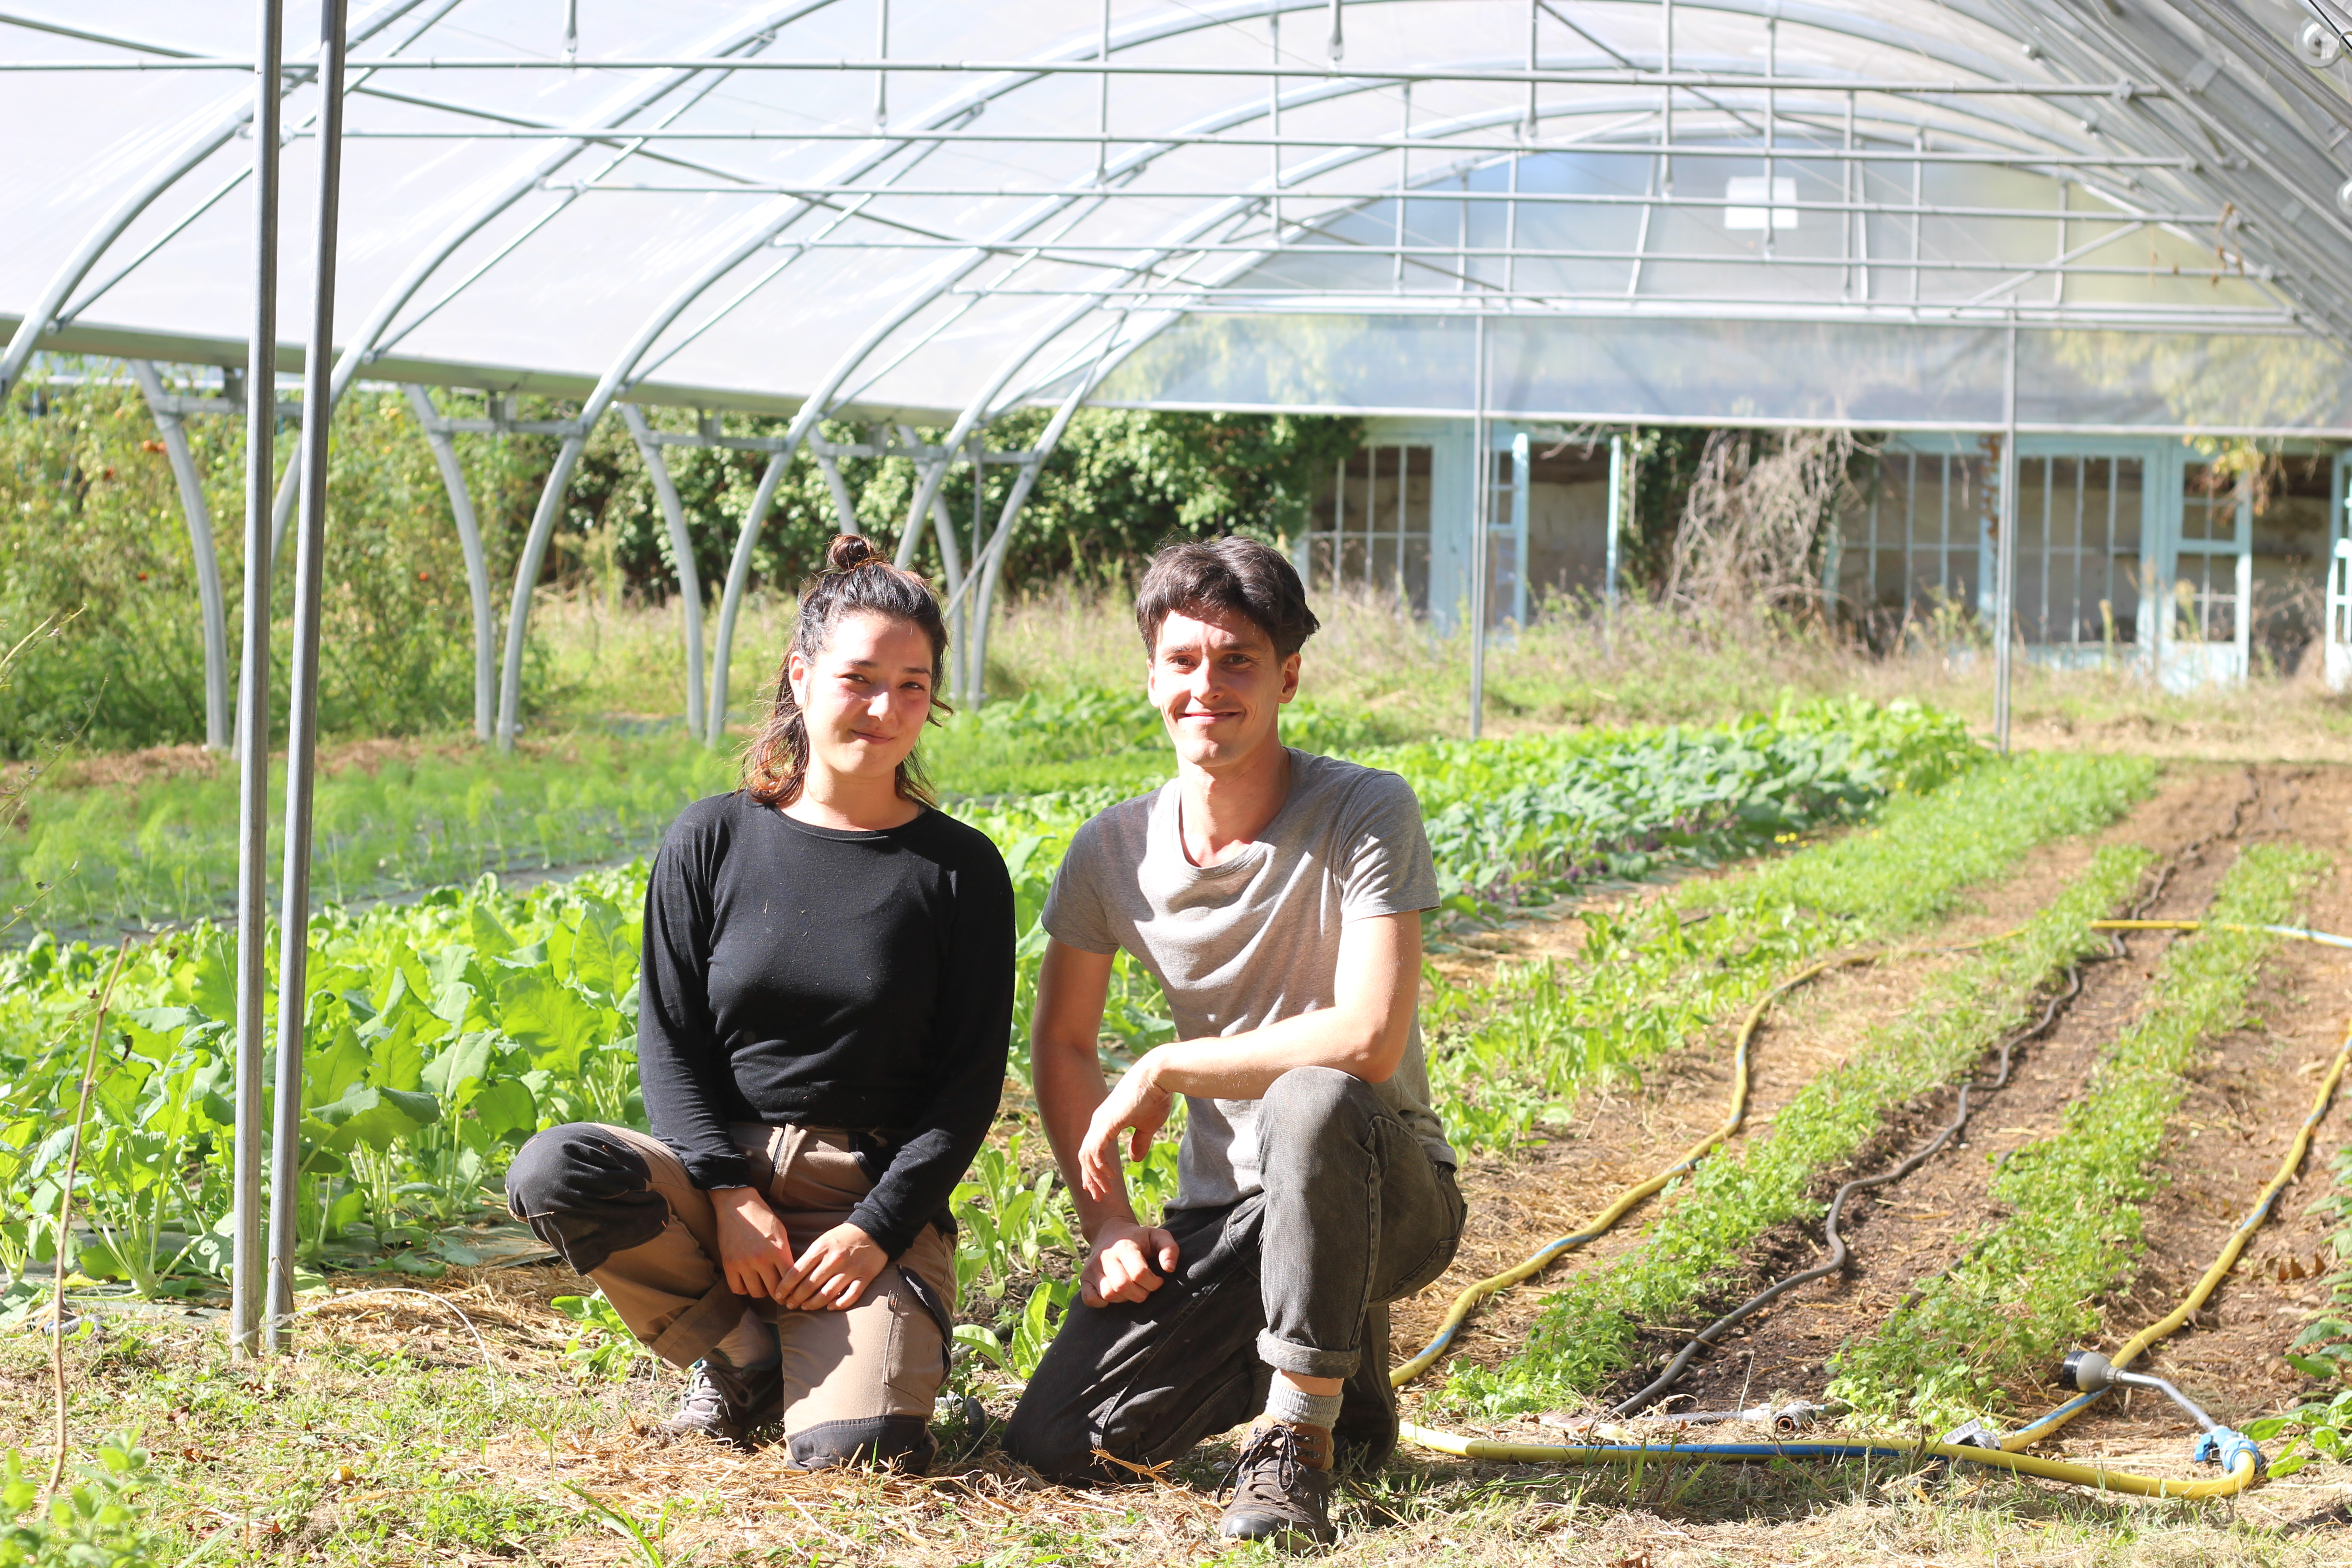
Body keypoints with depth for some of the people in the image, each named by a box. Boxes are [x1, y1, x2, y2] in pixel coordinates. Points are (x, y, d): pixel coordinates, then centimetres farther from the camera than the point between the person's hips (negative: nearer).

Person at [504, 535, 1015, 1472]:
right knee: (552, 1175, -30)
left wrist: (877, 1229, -13)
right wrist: (728, 1195, -14)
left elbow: (970, 1082, -1)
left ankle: (855, 1358, 13)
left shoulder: (962, 871, 1)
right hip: (724, 1167, 2)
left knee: (852, 1447, -27)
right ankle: (744, 1358, -5)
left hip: (876, 1193, -2)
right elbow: (668, 1040, 1)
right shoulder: (713, 842, 3)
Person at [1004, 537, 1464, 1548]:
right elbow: (1062, 1046, 12)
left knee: (1312, 1099, -40)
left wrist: (1164, 1070, -19)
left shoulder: (1366, 816, -16)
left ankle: (1298, 1436, -23)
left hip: (1382, 1189, -5)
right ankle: (1340, 1376, 15)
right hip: (1225, 1214, 5)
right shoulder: (1114, 852, -1)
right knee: (1054, 1446, -12)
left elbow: (1368, 1042, -27)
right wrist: (1107, 1221, 0)